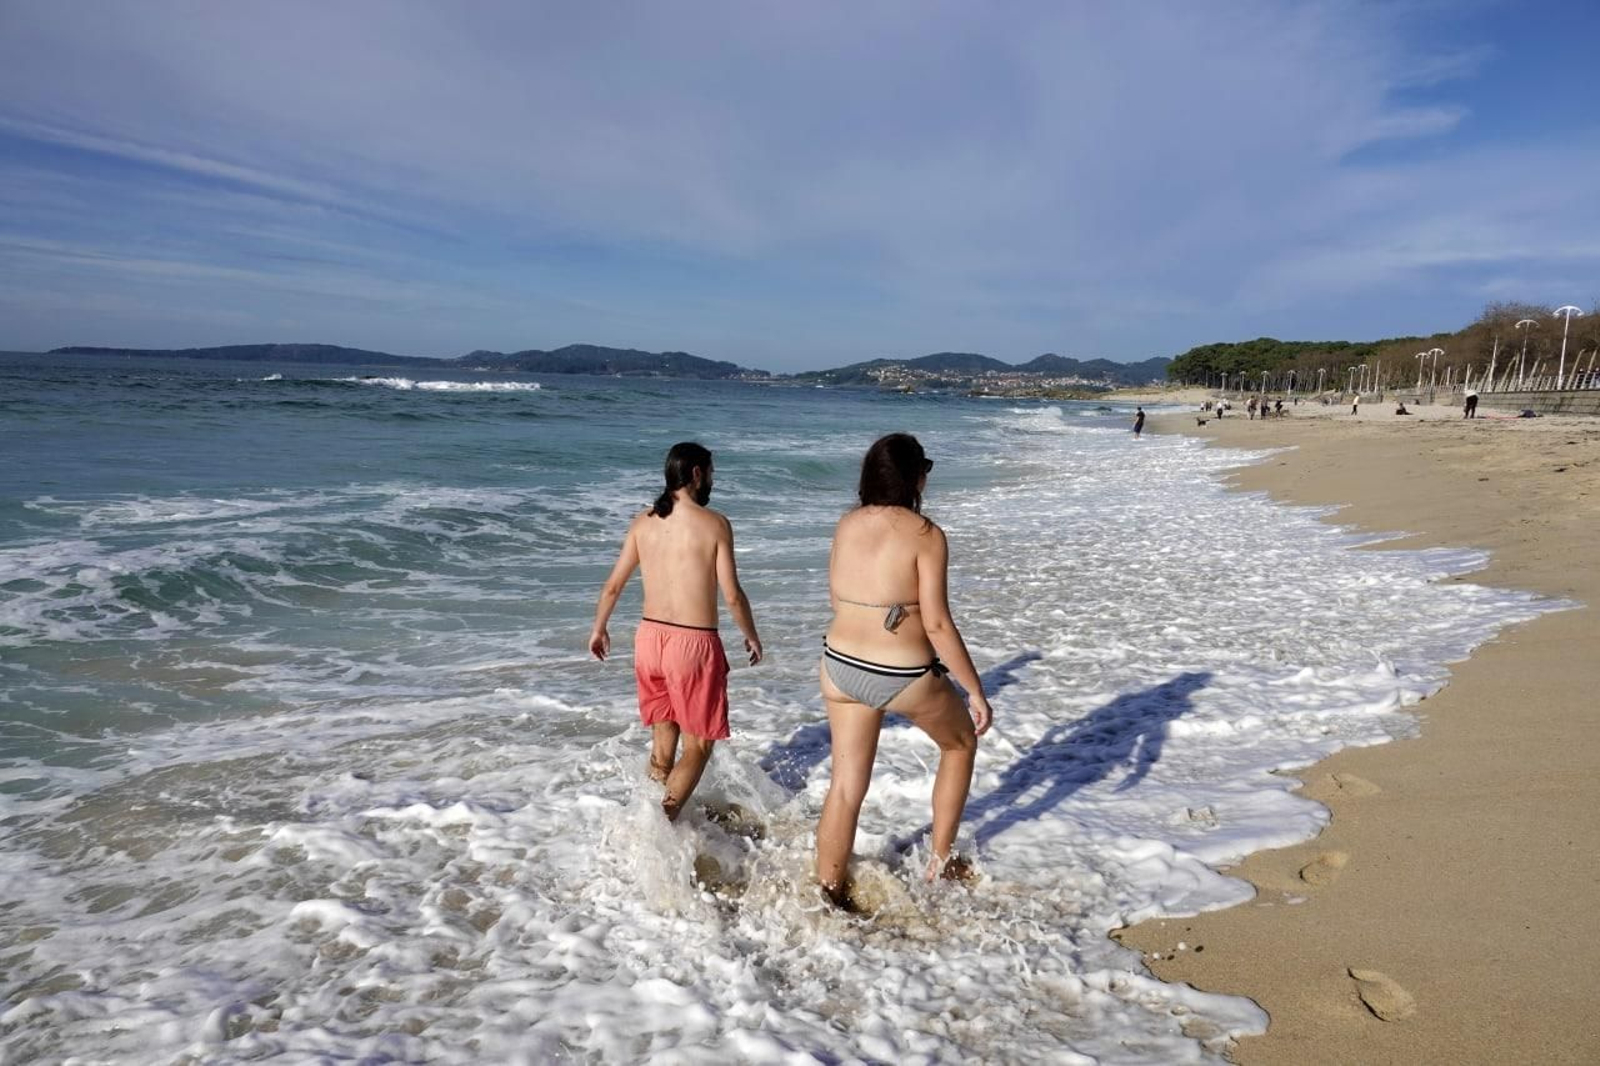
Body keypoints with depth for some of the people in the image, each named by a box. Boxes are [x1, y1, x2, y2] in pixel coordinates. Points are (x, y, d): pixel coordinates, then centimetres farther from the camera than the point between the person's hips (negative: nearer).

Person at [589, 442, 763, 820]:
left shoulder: (643, 522, 4)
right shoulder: (715, 524, -10)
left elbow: (613, 585, 8)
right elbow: (732, 595, -10)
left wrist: (598, 629, 23)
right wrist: (751, 636, 6)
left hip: (649, 636, 5)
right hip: (693, 643, -5)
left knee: (663, 732, 23)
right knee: (698, 744, 7)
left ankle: (653, 806, 30)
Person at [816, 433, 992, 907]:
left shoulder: (846, 526, 1)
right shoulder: (925, 534, -16)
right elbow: (937, 624, -17)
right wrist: (976, 691, -8)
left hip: (841, 667, 5)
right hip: (905, 678, -4)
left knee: (845, 788, 16)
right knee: (961, 743, 25)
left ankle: (829, 896, 23)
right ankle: (941, 860, 33)